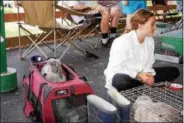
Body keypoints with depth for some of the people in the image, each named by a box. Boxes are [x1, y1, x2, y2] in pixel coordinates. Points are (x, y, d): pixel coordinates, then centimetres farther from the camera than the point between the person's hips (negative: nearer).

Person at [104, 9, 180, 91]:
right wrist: (138, 75, -28)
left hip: (141, 75, 8)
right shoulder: (123, 41, -22)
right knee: (122, 82, -44)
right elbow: (115, 68, -23)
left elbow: (148, 64, 5)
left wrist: (148, 74, -18)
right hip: (122, 76, -7)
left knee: (174, 71, -1)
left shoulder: (150, 40, -1)